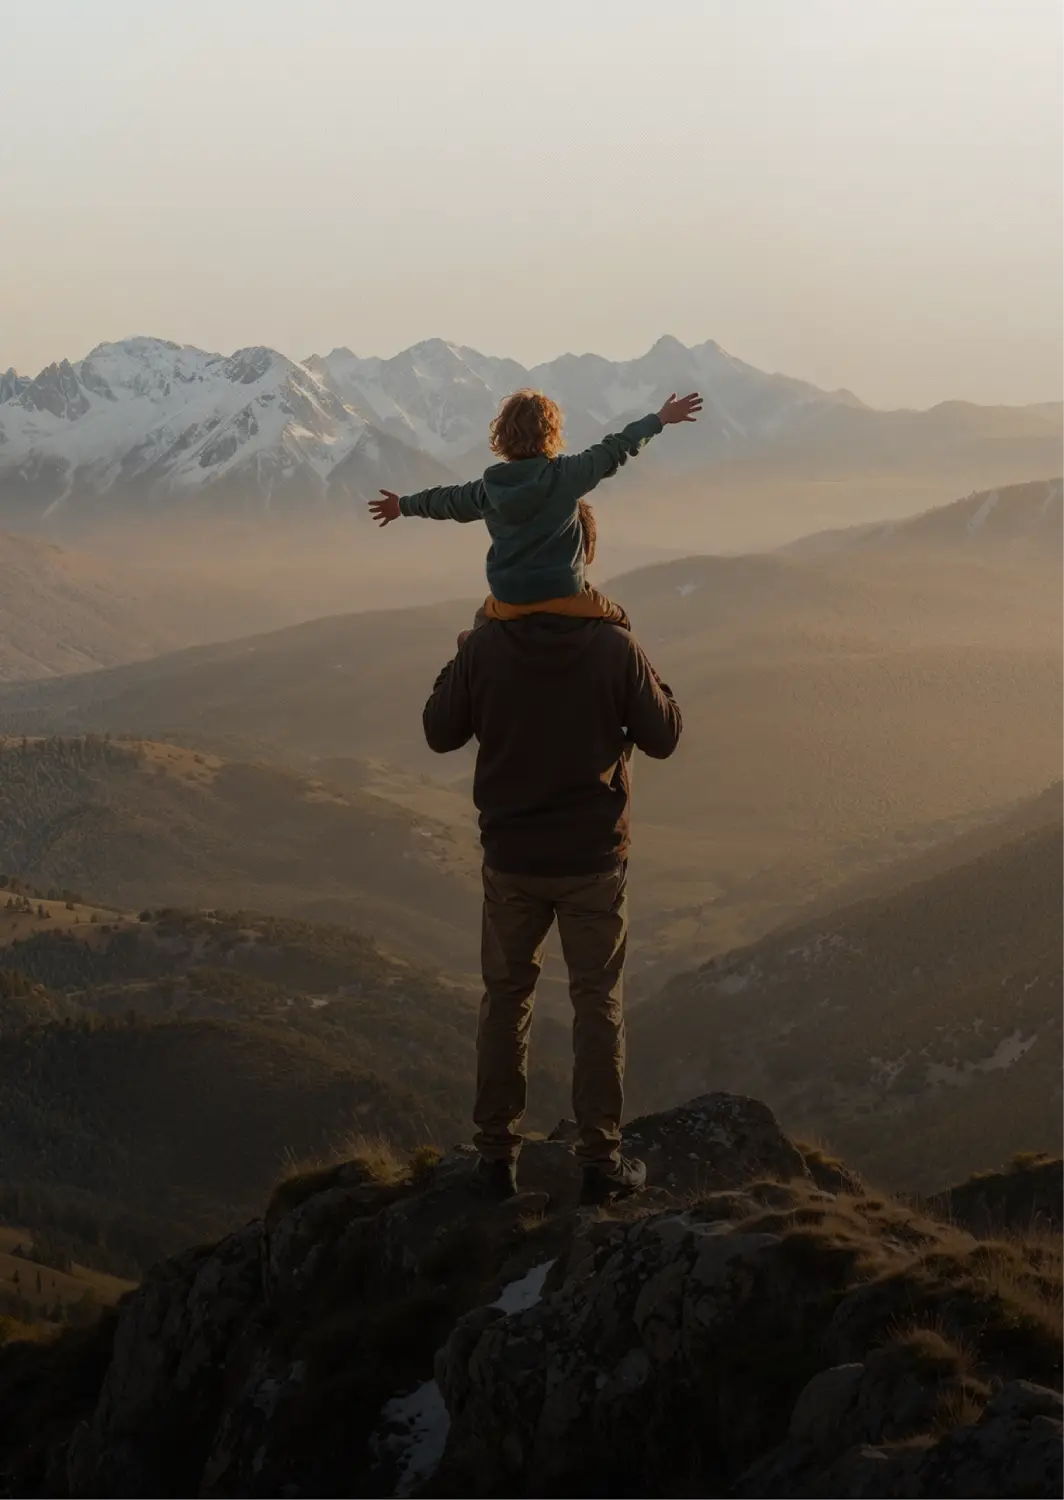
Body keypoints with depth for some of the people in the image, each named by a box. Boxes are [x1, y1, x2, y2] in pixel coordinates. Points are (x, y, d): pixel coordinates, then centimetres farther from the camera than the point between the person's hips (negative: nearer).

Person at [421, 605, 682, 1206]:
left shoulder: (484, 648, -14)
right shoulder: (614, 647, -16)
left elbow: (441, 733, 0)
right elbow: (663, 738, -6)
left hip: (511, 859, 1)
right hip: (594, 857, -1)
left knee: (506, 998, 15)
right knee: (598, 1002, 10)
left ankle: (498, 1156, 18)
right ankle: (602, 1161, 12)